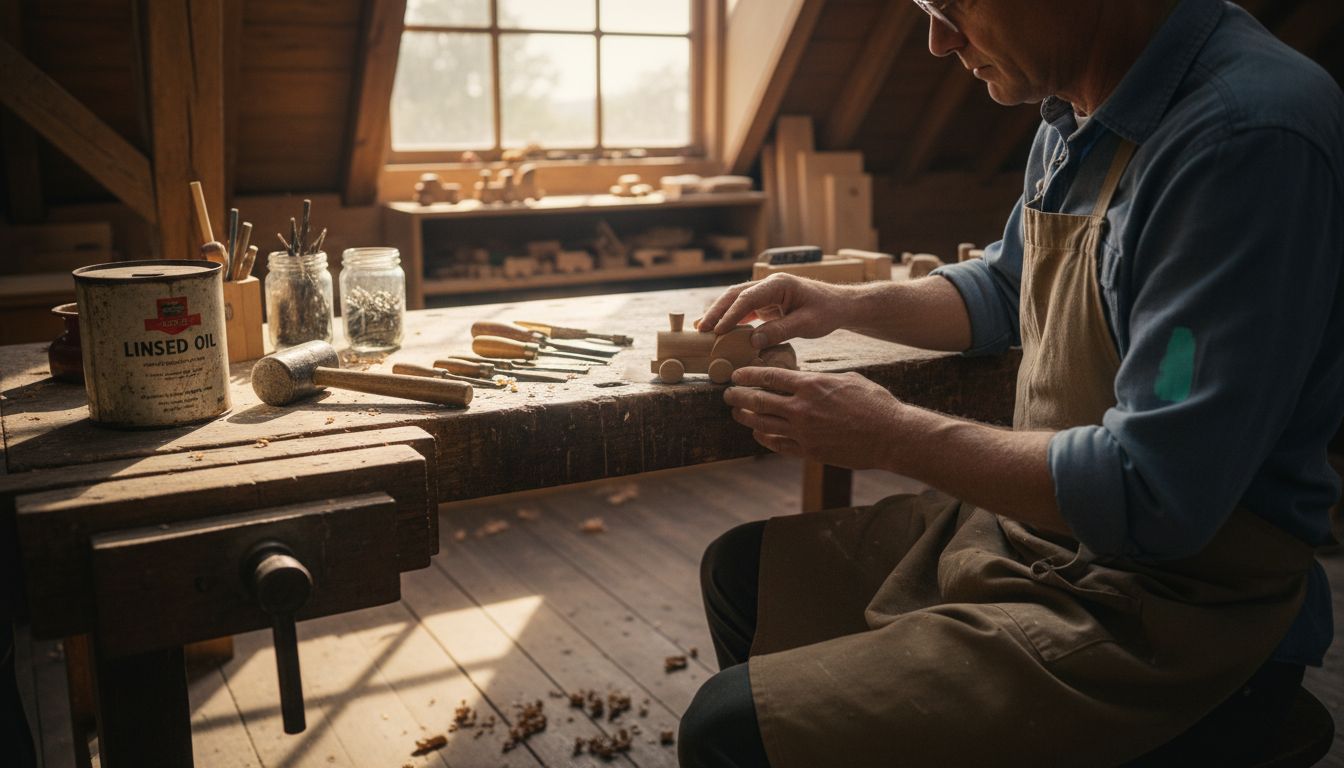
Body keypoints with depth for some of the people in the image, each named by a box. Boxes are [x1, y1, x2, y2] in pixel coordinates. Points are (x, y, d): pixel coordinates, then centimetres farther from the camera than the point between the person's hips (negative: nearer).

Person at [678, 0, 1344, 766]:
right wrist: (846, 304, 7)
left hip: (1171, 622, -9)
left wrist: (893, 435, -19)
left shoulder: (1250, 136, -24)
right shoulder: (1074, 120, 5)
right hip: (1031, 527, 9)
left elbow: (1158, 497, -28)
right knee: (741, 572, 15)